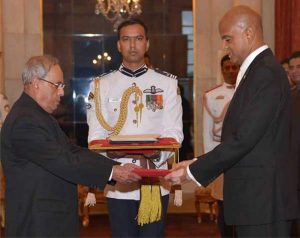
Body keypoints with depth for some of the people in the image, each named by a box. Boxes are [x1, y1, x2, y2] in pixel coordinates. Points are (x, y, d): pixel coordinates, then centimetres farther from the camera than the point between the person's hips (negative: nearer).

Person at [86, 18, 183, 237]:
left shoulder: (167, 84, 6)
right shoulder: (102, 85, 6)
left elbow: (174, 132, 0)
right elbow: (95, 136, 1)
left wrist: (158, 152, -20)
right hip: (118, 182, 0)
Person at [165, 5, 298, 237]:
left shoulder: (266, 73, -16)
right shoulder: (257, 70, 15)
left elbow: (244, 139, -21)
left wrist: (193, 171, -15)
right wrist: (197, 164, 7)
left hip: (263, 197, -9)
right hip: (255, 195, 9)